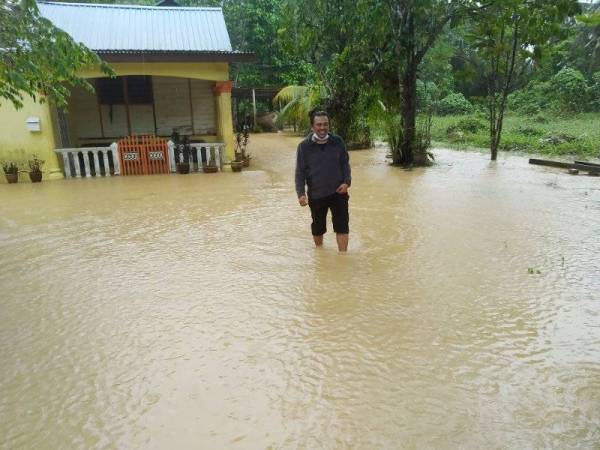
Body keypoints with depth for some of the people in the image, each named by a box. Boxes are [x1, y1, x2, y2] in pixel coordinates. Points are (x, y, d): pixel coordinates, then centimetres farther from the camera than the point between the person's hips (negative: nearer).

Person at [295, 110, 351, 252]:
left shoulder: (338, 142, 0)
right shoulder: (304, 146, -5)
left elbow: (345, 164, 7)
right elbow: (300, 171, -5)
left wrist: (347, 181, -9)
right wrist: (301, 193, -15)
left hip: (338, 192, 0)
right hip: (316, 194, 0)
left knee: (342, 226, -5)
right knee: (318, 228, 15)